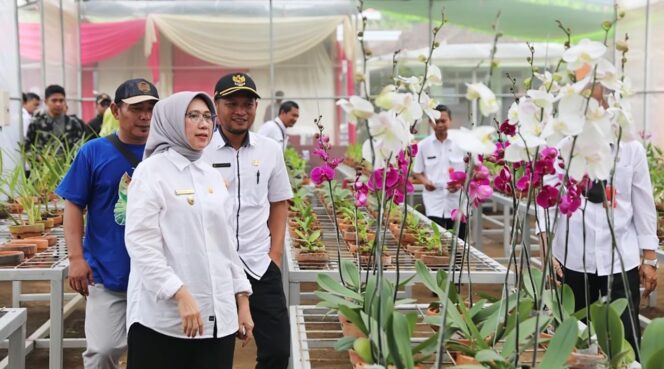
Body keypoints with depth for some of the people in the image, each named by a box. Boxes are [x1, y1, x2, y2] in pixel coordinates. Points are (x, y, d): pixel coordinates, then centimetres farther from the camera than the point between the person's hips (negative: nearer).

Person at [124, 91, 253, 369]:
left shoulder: (212, 176, 14)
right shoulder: (152, 171, -5)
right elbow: (141, 243, -14)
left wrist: (242, 299, 13)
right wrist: (181, 295, -20)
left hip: (218, 316, 6)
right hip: (164, 318, -6)